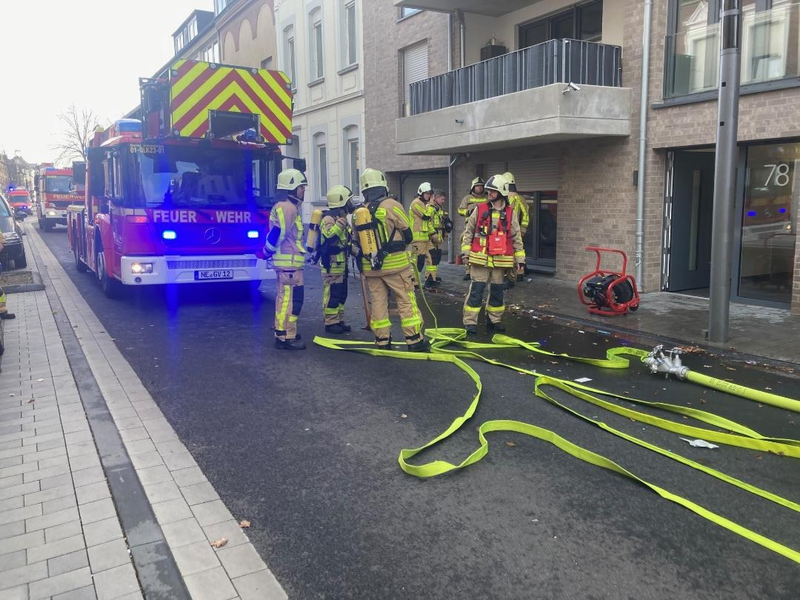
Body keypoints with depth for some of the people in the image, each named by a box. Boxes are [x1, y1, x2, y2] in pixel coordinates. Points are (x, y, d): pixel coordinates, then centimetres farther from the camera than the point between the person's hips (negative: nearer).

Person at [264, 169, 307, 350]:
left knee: (286, 297, 18)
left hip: (289, 260, 11)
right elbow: (277, 232, -22)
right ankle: (285, 337, -7)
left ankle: (283, 331, 28)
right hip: (289, 261, -11)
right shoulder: (287, 207, -16)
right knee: (290, 298, -9)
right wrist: (267, 253, -10)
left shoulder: (290, 206, 19)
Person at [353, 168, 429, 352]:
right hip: (395, 263, -4)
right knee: (406, 301, 2)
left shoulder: (358, 213, 4)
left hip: (370, 266, 4)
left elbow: (357, 242, 12)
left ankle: (382, 340, 15)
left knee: (378, 302, 10)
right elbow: (408, 234, -3)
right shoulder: (392, 205, -10)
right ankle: (415, 339, 5)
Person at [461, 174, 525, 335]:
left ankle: (494, 320, 25)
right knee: (476, 290, -4)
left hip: (500, 260, 2)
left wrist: (520, 259, 6)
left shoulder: (510, 213, 3)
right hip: (480, 258, -2)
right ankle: (470, 322, 1)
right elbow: (468, 231, 5)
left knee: (497, 291, 11)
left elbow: (516, 237, 7)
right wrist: (465, 251, -1)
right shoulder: (480, 210, 0)